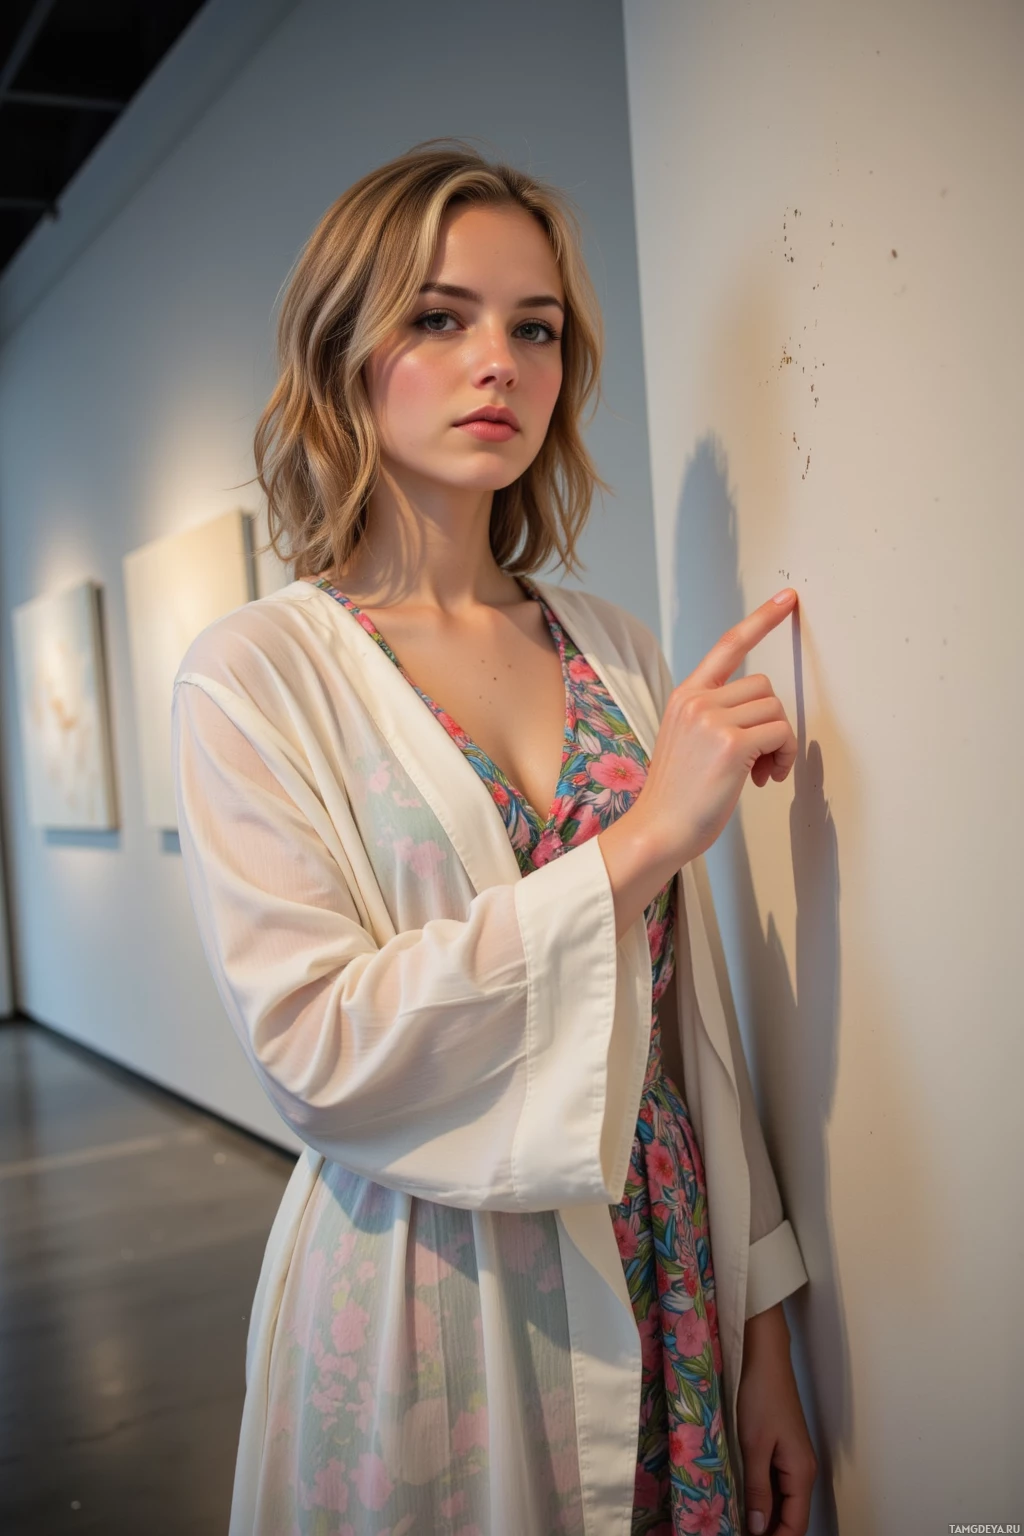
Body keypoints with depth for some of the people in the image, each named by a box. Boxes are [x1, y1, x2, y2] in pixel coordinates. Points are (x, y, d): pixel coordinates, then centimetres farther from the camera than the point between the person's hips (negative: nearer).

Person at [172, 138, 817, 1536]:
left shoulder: (614, 649, 3)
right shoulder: (256, 673, -9)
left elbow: (695, 1019, 5)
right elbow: (314, 1049, -20)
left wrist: (764, 1335, 5)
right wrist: (644, 840, -21)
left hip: (669, 1300, 4)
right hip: (421, 1304, -4)